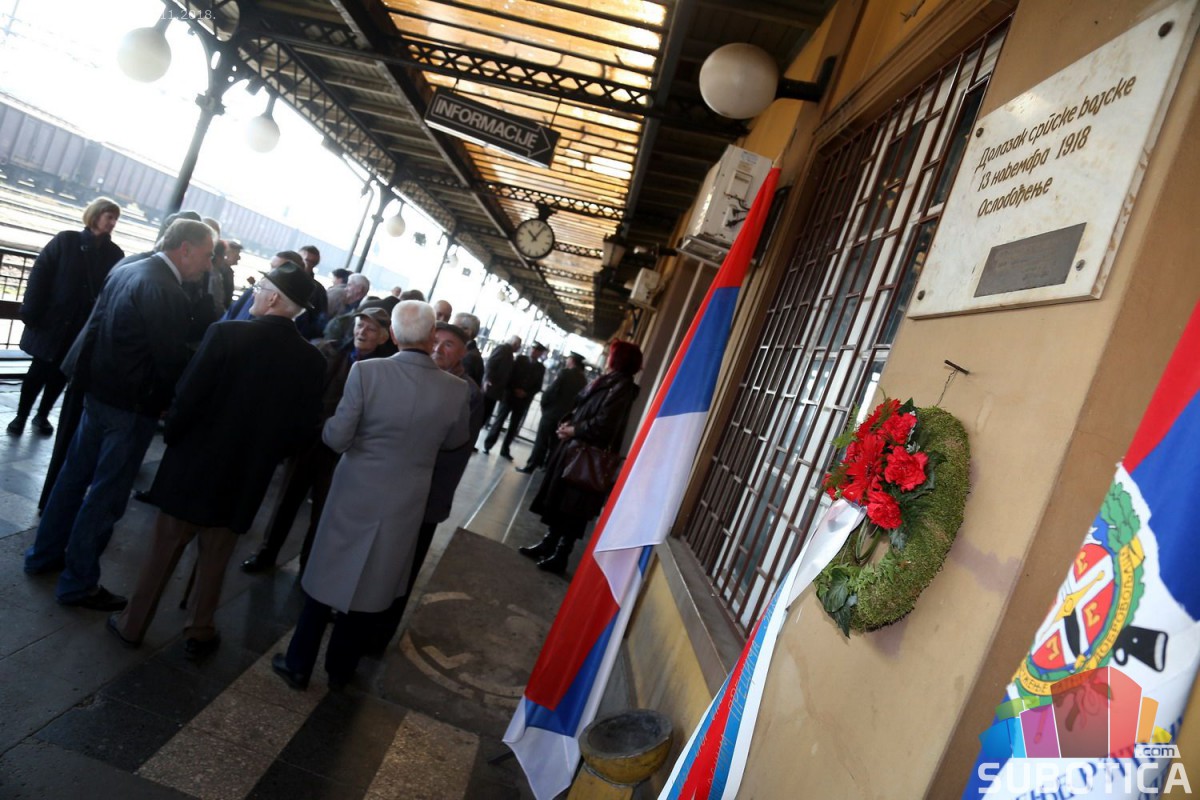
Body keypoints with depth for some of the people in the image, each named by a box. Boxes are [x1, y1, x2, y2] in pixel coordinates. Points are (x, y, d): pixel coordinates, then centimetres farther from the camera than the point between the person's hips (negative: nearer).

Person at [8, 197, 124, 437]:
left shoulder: (115, 253, 2)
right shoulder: (67, 240, -2)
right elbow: (39, 272, -3)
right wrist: (32, 311, -10)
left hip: (85, 327, 2)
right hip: (53, 320, -2)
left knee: (61, 373, 11)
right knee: (39, 369, 5)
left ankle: (42, 416, 29)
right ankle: (21, 415, 23)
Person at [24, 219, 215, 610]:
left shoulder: (125, 270, 5)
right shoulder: (165, 291, -24)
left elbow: (99, 325, 13)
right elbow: (172, 360, -22)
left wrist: (96, 377, 18)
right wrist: (168, 403, -5)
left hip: (99, 389, 9)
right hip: (132, 402, -9)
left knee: (75, 475, 22)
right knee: (107, 494, 5)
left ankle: (45, 554, 39)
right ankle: (78, 583, 19)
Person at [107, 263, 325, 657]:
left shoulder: (226, 334, -17)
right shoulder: (313, 361, -9)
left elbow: (187, 397, -17)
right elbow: (303, 427, -3)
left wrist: (172, 436, 2)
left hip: (194, 464, -2)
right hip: (247, 476, 2)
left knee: (163, 549, 17)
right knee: (215, 559, 19)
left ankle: (133, 625, 33)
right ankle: (199, 632, 31)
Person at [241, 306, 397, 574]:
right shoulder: (329, 351, -2)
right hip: (306, 436, 3)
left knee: (322, 508, 14)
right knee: (288, 498, 17)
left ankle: (308, 563, 35)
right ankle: (268, 552, 38)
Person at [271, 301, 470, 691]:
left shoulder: (366, 371, -19)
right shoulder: (456, 390, -14)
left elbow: (337, 438, -15)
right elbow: (455, 442, 4)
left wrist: (331, 420, 6)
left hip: (354, 495, -1)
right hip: (403, 504, 1)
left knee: (327, 577, 18)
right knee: (371, 587, 19)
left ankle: (298, 664, 32)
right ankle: (340, 668, 37)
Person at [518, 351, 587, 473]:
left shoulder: (565, 373, -15)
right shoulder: (583, 379, 3)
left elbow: (550, 390, -18)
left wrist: (543, 404, -4)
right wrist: (568, 409, 14)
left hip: (552, 412, -6)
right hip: (565, 415, 6)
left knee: (541, 441, 0)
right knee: (555, 443, 16)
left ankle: (530, 466, 5)